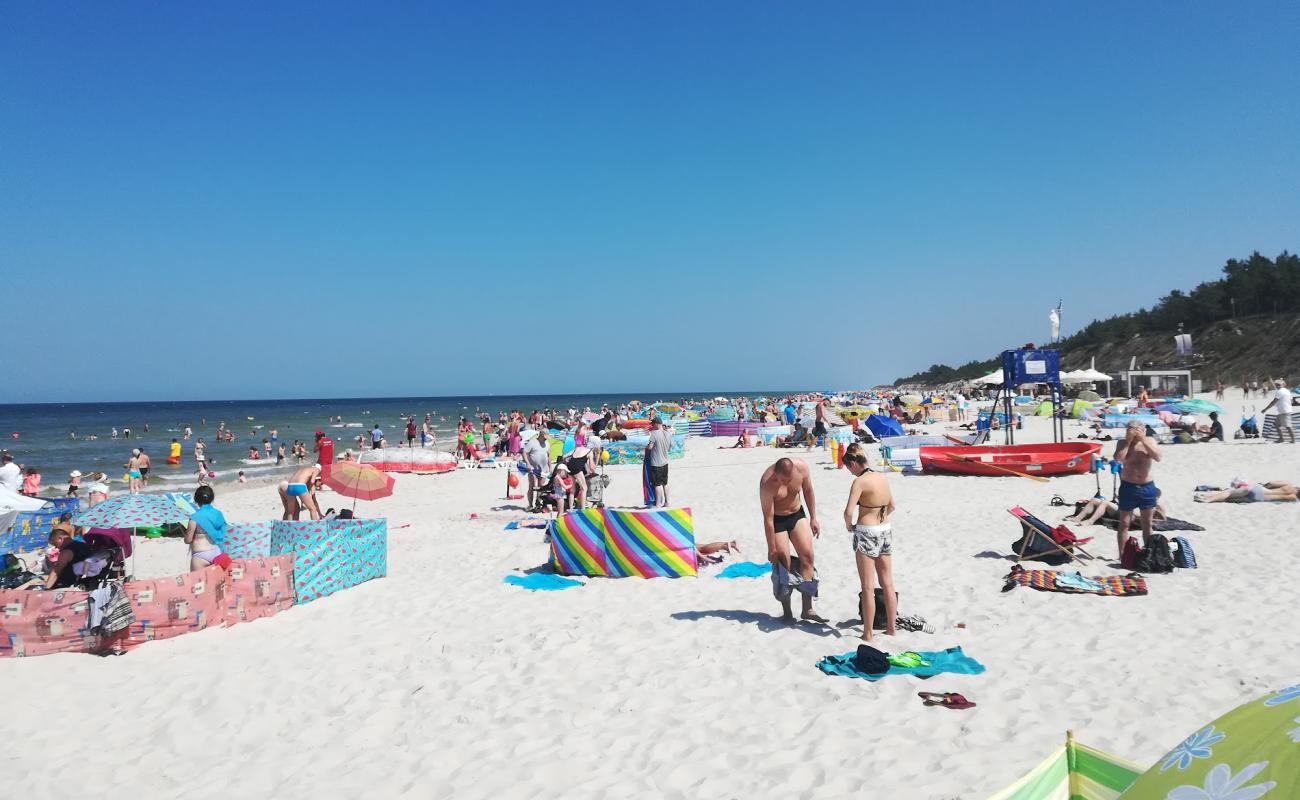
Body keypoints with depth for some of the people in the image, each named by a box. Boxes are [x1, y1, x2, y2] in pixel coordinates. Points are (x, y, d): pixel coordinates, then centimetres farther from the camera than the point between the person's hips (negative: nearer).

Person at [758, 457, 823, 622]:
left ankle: (807, 609, 0)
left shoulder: (802, 467, -21)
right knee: (783, 565, -3)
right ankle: (786, 612, 10)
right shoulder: (767, 483, -32)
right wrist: (772, 549, -19)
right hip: (777, 520, -4)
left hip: (797, 514, 4)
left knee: (807, 556, -5)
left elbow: (808, 492, 0)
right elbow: (768, 518, -25)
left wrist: (813, 518, 5)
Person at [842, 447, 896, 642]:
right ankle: (891, 628, 24)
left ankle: (868, 634, 8)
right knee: (888, 584, 15)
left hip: (866, 534, -7)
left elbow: (848, 512, -25)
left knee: (868, 587, 1)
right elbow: (891, 506, 18)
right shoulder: (882, 477, 5)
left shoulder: (860, 481, -17)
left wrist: (849, 525, -6)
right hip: (886, 531, 7)